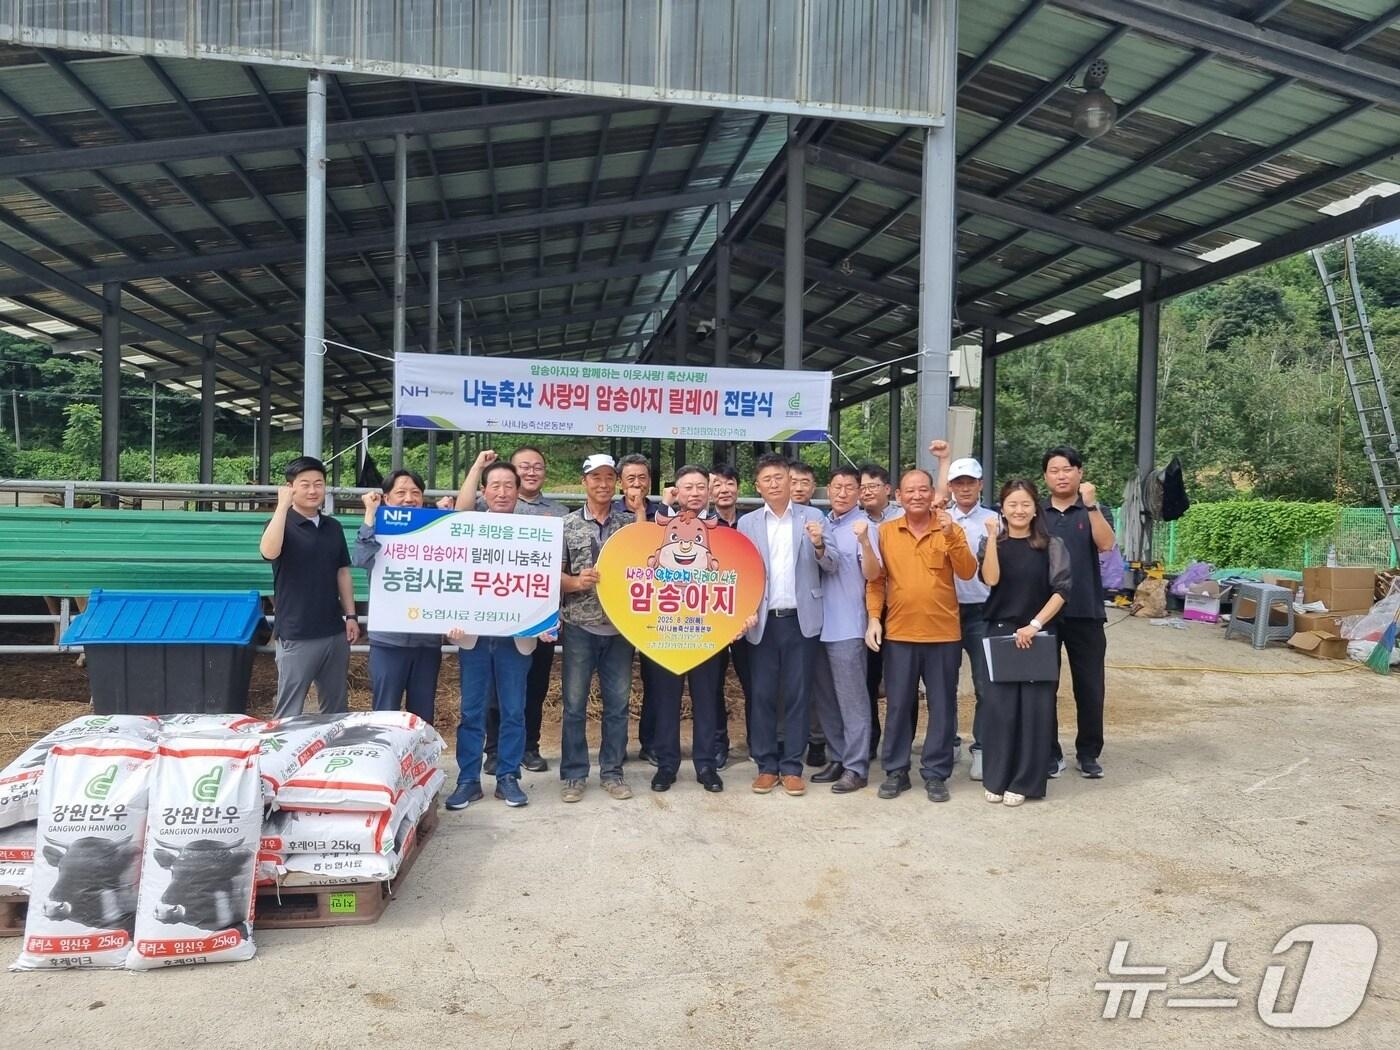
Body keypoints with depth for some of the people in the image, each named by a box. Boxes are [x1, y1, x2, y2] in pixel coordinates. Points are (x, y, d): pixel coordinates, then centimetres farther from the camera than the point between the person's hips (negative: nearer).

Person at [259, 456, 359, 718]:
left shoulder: (333, 527, 9)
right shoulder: (282, 523, -7)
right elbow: (269, 552, -29)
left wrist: (351, 616, 8)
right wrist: (282, 506, -25)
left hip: (334, 632, 5)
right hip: (296, 635, -5)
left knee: (337, 707, 15)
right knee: (290, 710, 2)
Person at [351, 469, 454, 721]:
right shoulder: (379, 532, -1)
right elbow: (360, 559, -20)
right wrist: (370, 515, -15)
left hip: (428, 639, 3)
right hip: (389, 639, -2)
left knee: (423, 717, 13)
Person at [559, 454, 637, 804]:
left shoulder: (631, 522, 6)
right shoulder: (567, 524, 2)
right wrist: (576, 582, -20)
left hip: (620, 627, 2)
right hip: (579, 627, -1)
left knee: (617, 703, 8)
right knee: (574, 703, 5)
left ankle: (612, 772, 21)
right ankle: (573, 774, 17)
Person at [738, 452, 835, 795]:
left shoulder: (813, 517, 5)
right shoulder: (747, 523, 7)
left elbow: (831, 567, 0)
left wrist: (819, 545, -19)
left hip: (801, 620, -1)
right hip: (763, 621, 1)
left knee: (797, 695, 4)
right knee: (763, 695, 4)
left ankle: (792, 767, 13)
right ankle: (766, 765, 15)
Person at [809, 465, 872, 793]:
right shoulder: (821, 525, 12)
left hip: (847, 626, -6)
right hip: (818, 623, 6)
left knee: (852, 699, -2)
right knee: (824, 699, 12)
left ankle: (856, 768, 5)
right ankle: (837, 759, 23)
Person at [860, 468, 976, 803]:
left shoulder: (949, 530, 1)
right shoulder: (885, 532, 4)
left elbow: (968, 572, -10)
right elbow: (874, 577, 5)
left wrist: (950, 535, -20)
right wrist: (873, 617, -4)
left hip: (943, 633, 0)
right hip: (899, 633, 1)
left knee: (942, 706, 6)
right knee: (898, 705, 8)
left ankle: (936, 773, 17)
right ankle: (895, 771, 19)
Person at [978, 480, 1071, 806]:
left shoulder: (1052, 545, 2)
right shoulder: (994, 543, 5)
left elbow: (1062, 589, -5)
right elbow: (990, 579, -12)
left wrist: (1035, 625, -13)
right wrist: (992, 537, -17)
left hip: (1039, 635, 0)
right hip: (1000, 633, 1)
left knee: (1034, 707, 1)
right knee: (999, 705, 0)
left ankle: (1023, 781, 11)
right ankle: (996, 778, 11)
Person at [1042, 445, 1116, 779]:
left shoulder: (1092, 511, 4)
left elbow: (1107, 544, -15)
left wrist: (1090, 504, -25)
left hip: (1085, 612, -1)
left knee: (1090, 687, 5)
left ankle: (1088, 753, 19)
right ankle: (1049, 752, 17)